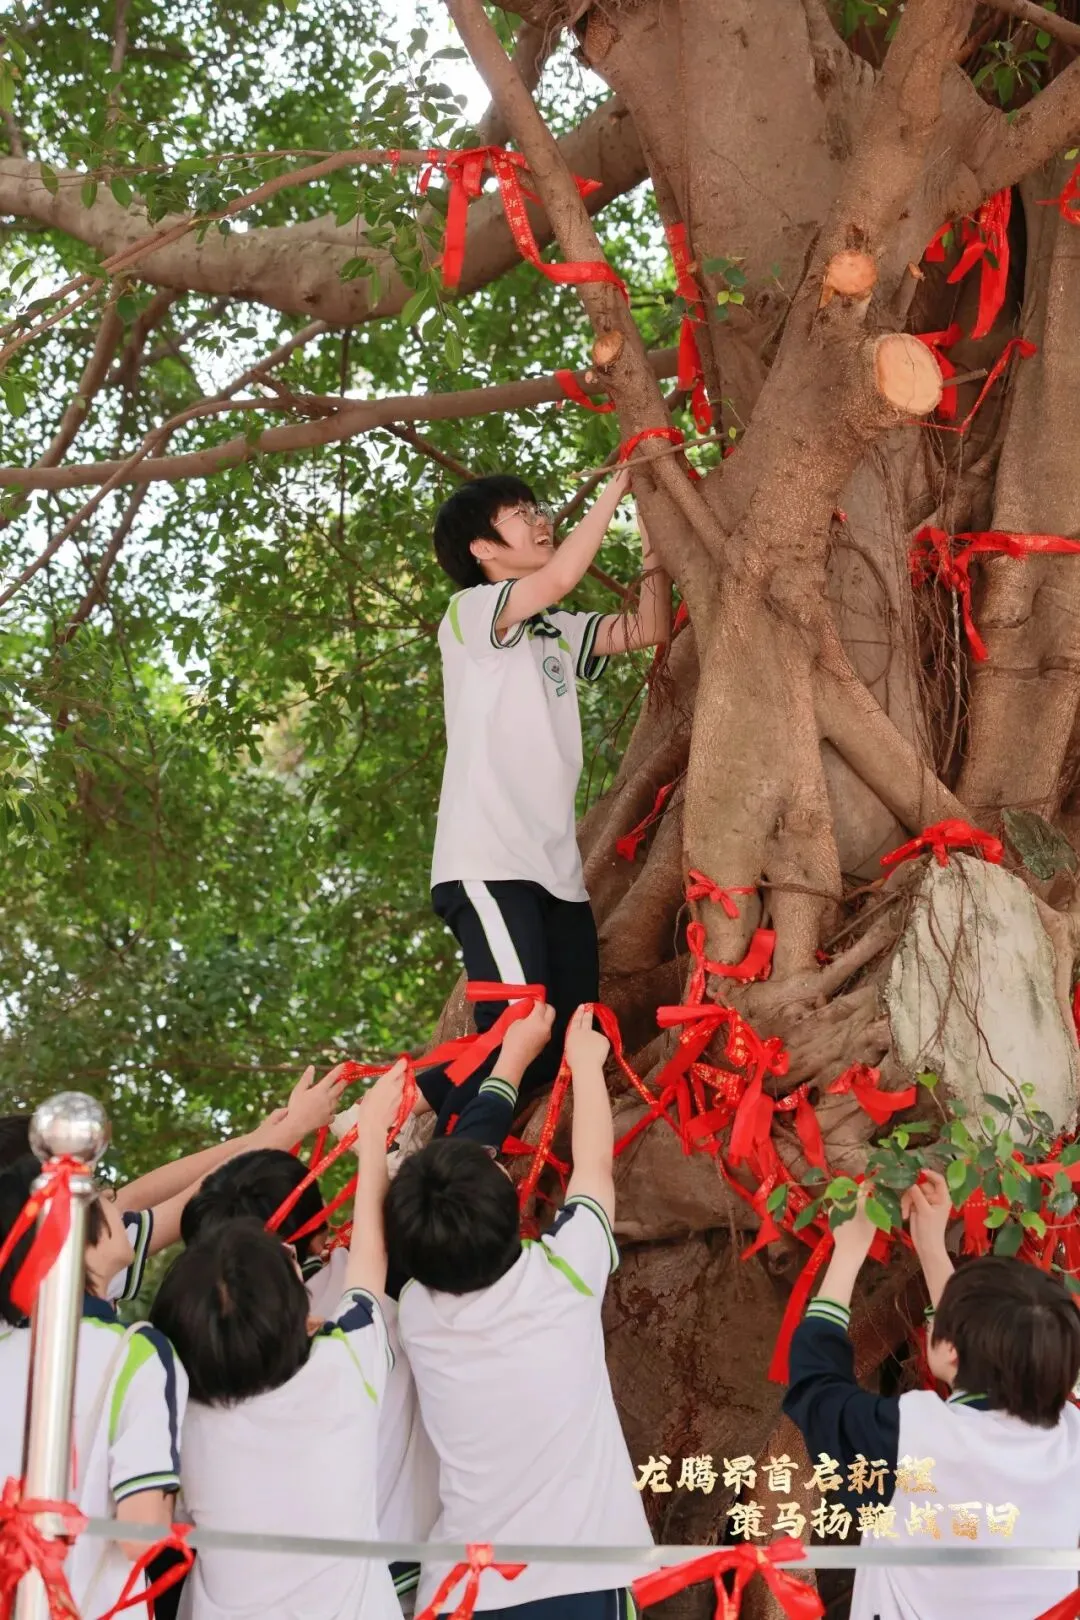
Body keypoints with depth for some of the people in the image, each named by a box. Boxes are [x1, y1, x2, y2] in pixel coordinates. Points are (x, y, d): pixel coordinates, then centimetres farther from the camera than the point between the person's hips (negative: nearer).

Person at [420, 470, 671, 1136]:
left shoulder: (558, 632, 22)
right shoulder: (471, 612, -1)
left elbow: (650, 627, 17)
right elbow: (558, 576, -19)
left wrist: (652, 528, 8)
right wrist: (619, 484, -11)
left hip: (556, 867, 8)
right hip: (487, 864, -8)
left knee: (571, 1042, 4)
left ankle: (420, 1098, 17)